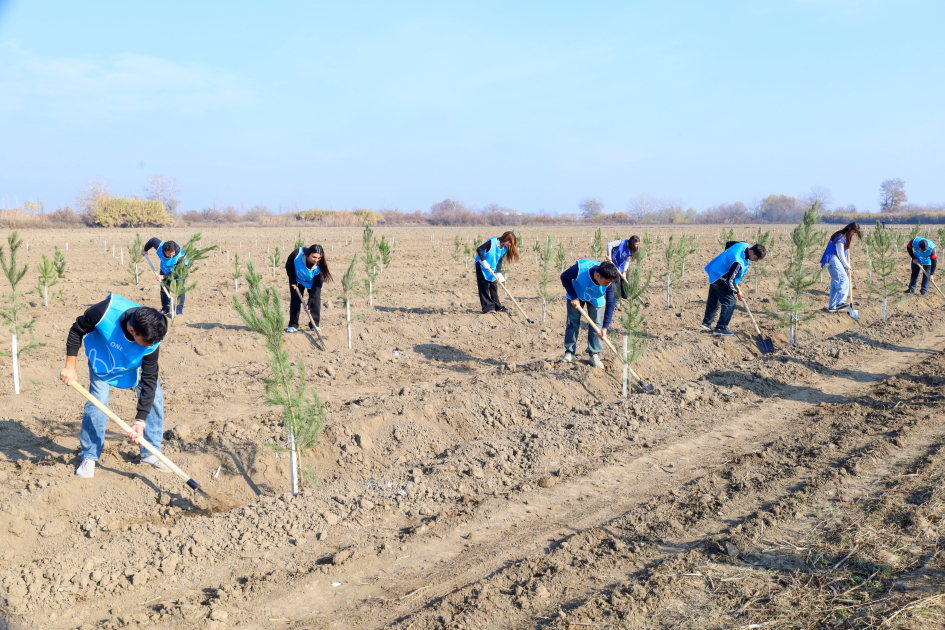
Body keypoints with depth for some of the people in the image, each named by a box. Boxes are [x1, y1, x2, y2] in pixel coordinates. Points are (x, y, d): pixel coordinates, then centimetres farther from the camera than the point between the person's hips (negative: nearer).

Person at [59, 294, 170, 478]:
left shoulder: (151, 342, -35)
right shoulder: (106, 311, -42)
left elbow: (149, 380, -28)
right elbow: (77, 330, -21)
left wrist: (140, 421, -30)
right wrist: (70, 367, -19)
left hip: (135, 362, 2)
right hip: (103, 359, -1)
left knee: (155, 397, -8)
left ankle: (151, 453, 8)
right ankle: (89, 457, 5)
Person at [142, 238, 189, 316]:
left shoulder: (180, 257, -46)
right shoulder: (159, 246, -35)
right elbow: (153, 240, -11)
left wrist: (164, 277, -44)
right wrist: (145, 250, 8)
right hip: (165, 270, 4)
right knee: (164, 289, 5)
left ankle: (179, 309, -2)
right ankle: (165, 310, 15)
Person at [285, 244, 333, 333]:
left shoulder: (320, 266, -35)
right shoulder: (297, 254, -37)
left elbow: (317, 286, -31)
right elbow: (289, 266, -15)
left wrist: (309, 303, -34)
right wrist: (293, 282, -17)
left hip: (312, 282, 0)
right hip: (297, 279, 1)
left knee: (316, 298, -11)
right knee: (295, 299, -4)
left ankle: (315, 325, -1)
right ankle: (293, 325, 4)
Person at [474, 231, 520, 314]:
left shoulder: (505, 248, -3)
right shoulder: (492, 242, -23)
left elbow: (499, 261, -4)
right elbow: (479, 249, -22)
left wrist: (498, 273, -16)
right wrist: (483, 261, -26)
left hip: (492, 269, 7)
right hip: (482, 266, -7)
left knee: (493, 287, 10)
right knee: (484, 287, -6)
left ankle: (497, 306, 19)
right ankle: (487, 308, -5)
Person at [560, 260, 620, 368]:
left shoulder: (609, 283, -34)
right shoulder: (581, 268, -41)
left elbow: (611, 303, -28)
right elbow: (564, 277, -22)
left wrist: (605, 327, -33)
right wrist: (574, 297, -25)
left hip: (595, 299, 1)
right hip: (576, 295, -1)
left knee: (596, 324, -4)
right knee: (573, 322, -1)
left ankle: (594, 355, 5)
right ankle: (569, 353, 9)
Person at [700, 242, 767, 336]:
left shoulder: (744, 245, -8)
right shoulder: (739, 263, -34)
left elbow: (728, 244, 12)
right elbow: (730, 280, -26)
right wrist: (737, 292, -12)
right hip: (719, 278, -10)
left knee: (713, 300, 20)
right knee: (730, 302, -7)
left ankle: (706, 323, 33)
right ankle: (720, 328, -1)